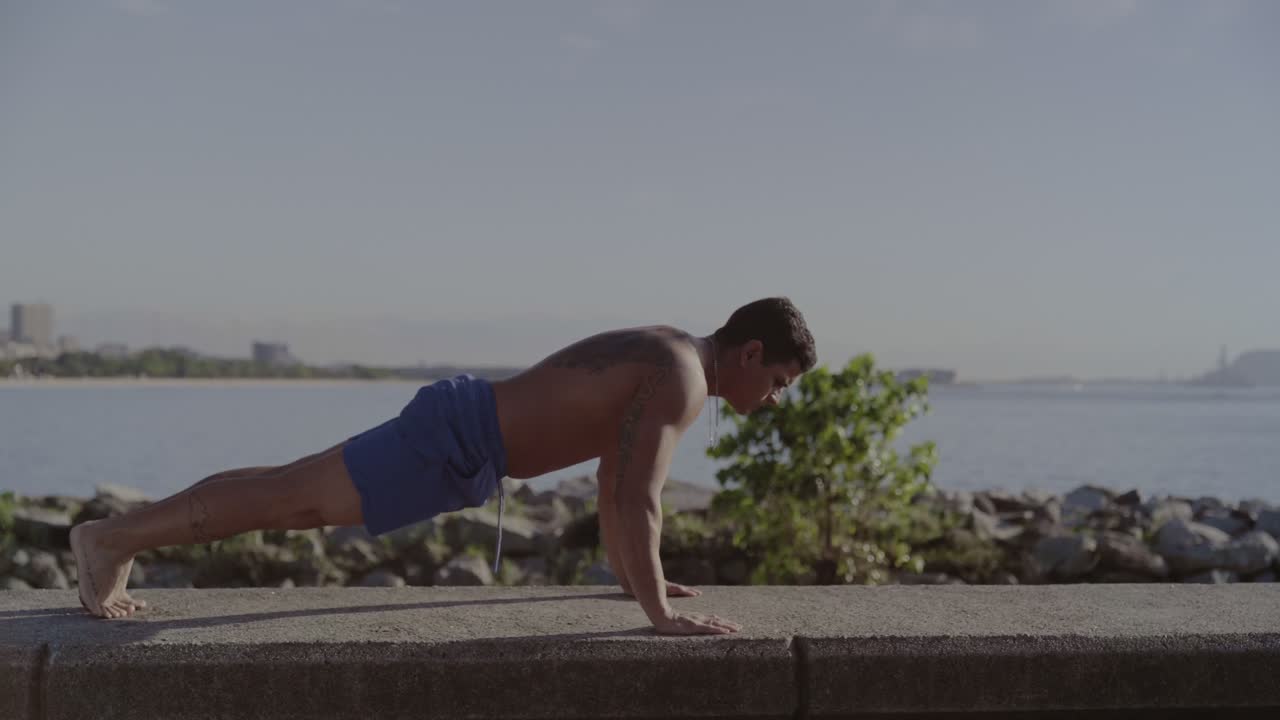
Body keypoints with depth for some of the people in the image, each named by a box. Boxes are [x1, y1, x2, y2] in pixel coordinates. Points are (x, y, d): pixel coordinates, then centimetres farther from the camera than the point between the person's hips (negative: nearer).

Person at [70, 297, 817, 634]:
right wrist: (659, 611, -24)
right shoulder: (680, 380, -18)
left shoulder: (661, 357, 14)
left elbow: (614, 471, 23)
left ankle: (120, 538, 29)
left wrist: (630, 573, 25)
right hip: (452, 442, -9)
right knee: (284, 500, 0)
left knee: (292, 495, 17)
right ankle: (112, 537, 12)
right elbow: (636, 498, -27)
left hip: (461, 425, 9)